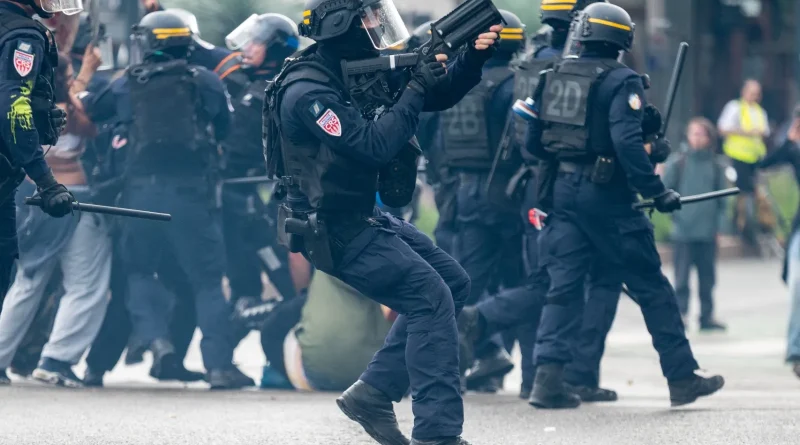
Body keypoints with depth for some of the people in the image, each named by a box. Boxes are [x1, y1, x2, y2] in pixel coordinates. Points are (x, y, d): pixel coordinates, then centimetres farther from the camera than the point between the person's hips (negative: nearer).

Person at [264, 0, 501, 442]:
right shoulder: (307, 92, -22)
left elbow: (439, 95, 11)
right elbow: (373, 146, -29)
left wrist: (473, 57, -7)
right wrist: (415, 90, -22)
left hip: (366, 217, 10)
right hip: (334, 231, -10)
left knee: (453, 282, 13)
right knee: (432, 298, -14)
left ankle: (372, 392, 13)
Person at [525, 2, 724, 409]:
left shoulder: (554, 77, 9)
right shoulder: (621, 81, -10)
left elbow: (533, 142, 12)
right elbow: (627, 142, -22)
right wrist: (656, 192, -19)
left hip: (562, 192, 5)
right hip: (605, 195, -5)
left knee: (563, 286, 5)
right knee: (651, 287, 4)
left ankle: (548, 377, -9)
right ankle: (682, 378, 9)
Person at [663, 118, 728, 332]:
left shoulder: (716, 166, 7)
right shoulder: (677, 163, 1)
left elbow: (722, 199, 10)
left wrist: (719, 224, 3)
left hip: (707, 233, 2)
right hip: (683, 231, -2)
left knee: (707, 277, 7)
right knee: (682, 276, -3)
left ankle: (707, 315, 14)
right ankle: (681, 312, 2)